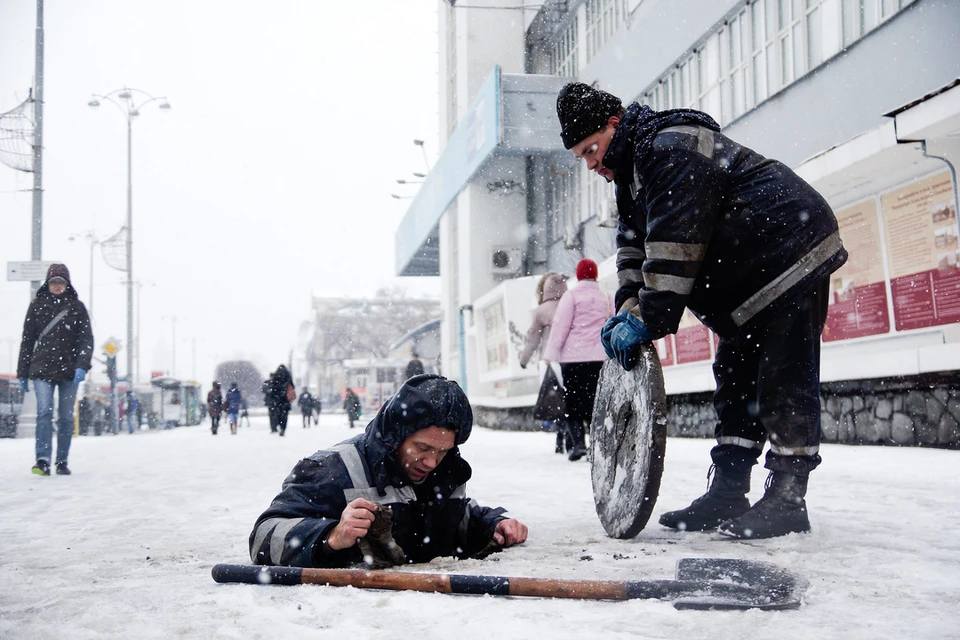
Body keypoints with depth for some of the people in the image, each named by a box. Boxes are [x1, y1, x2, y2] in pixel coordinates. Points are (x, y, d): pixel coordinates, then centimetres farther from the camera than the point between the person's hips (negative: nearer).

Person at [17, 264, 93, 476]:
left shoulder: (77, 307, 5)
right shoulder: (37, 306, 7)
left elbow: (86, 339, -1)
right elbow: (27, 340, 10)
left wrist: (82, 366, -16)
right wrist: (22, 373, 8)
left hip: (69, 370, 1)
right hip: (42, 369, 0)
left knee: (66, 417, 4)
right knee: (44, 412, -15)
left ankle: (62, 462, 12)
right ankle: (43, 460, -20)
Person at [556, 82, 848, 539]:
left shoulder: (672, 147, -21)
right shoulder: (633, 165, 12)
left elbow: (675, 243, -28)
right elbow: (634, 243, 12)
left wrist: (649, 319, -25)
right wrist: (629, 308, -3)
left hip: (790, 258, -11)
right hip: (752, 276, 11)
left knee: (784, 379, -11)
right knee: (735, 378, 8)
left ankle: (787, 500, -6)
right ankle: (728, 494, 11)